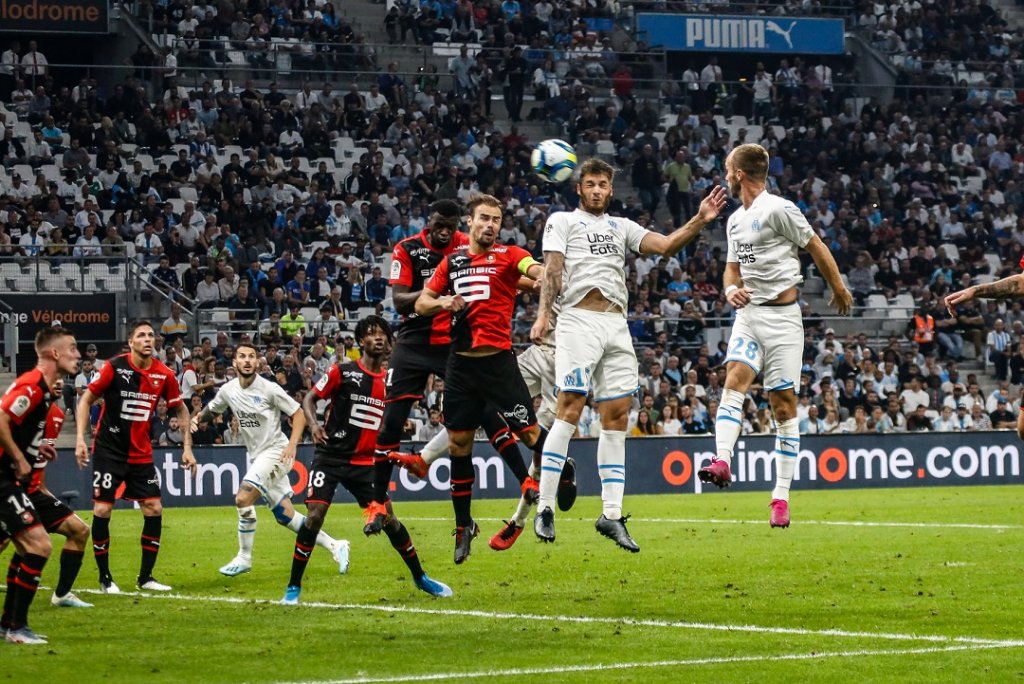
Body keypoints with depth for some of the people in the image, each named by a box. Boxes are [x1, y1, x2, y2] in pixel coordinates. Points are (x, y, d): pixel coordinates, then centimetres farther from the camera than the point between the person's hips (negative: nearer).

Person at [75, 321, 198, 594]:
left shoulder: (164, 374, -3)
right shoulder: (115, 367, -13)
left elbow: (181, 409, 11)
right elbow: (86, 399, -7)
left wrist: (187, 448, 5)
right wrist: (80, 438, -17)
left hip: (141, 453, 4)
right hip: (109, 450, -4)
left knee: (154, 510, -1)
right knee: (102, 510, -7)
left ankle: (145, 577, 11)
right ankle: (104, 578, 6)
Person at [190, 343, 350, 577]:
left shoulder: (269, 389, -15)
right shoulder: (228, 390, 2)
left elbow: (298, 414, -9)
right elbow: (210, 410, 19)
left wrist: (292, 445, -21)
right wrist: (197, 419, -3)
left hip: (275, 452, -7)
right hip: (255, 456, 7)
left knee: (243, 498, -20)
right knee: (284, 515, 7)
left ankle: (244, 557, -4)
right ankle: (334, 546, 19)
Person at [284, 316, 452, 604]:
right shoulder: (342, 372, -6)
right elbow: (309, 398, -3)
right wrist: (313, 424, -20)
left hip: (366, 463, 4)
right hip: (330, 458, -4)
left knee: (389, 519, 1)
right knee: (314, 515, -15)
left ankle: (420, 578, 20)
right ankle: (293, 587, -4)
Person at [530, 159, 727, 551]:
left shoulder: (622, 227, 25)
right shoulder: (562, 221, 12)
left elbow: (666, 245, 14)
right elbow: (552, 269, -1)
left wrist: (700, 221, -2)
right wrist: (543, 316, -15)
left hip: (616, 326, 5)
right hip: (578, 321, -5)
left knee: (617, 417, 1)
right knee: (570, 409, -15)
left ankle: (611, 515, 3)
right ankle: (544, 509, -14)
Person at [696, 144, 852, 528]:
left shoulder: (779, 209, -8)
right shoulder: (735, 221, 16)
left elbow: (816, 249, -1)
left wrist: (840, 291, 7)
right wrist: (731, 289, 4)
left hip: (782, 316, -6)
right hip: (748, 313, 6)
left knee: (783, 404, -3)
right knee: (735, 378, -19)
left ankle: (781, 497, -1)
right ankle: (722, 462, -36)